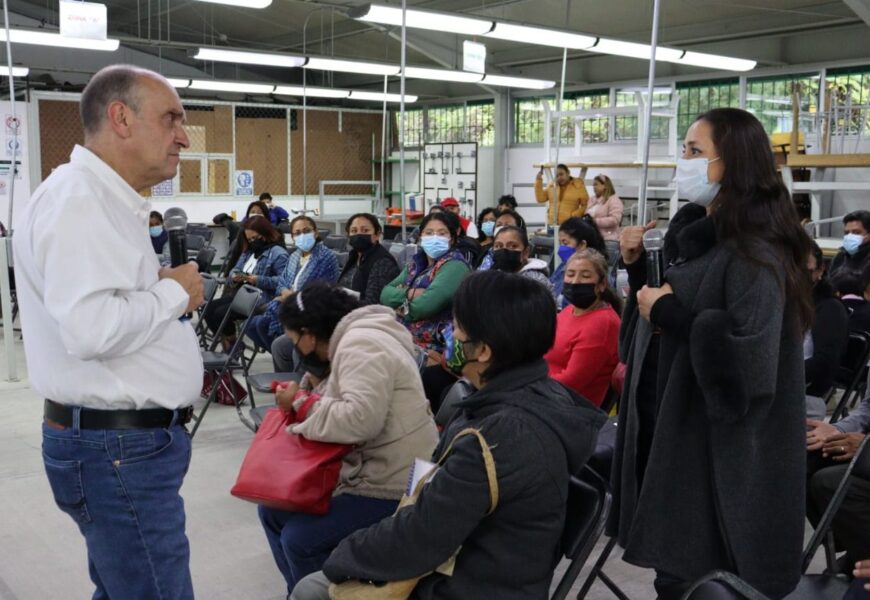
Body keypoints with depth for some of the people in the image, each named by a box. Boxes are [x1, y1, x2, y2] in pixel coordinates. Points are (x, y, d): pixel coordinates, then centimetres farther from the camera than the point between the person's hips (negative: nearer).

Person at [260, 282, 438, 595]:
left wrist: (302, 402, -19)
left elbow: (360, 419, -31)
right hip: (370, 471, 10)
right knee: (274, 509, 12)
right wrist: (313, 386, -2)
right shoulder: (348, 342, 12)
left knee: (299, 538, -19)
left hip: (392, 487, -10)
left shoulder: (360, 345, -19)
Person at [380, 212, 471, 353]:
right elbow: (385, 294, 4)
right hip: (405, 337, 7)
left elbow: (425, 305, -22)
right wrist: (409, 293, -14)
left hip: (434, 345, -6)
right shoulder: (416, 263, 11)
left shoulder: (455, 266, -11)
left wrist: (402, 308, -4)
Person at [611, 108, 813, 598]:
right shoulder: (695, 235, 10)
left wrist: (670, 314, -22)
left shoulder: (754, 252, -18)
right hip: (672, 433, 8)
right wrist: (638, 267, 4)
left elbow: (750, 359, -30)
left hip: (719, 457, -8)